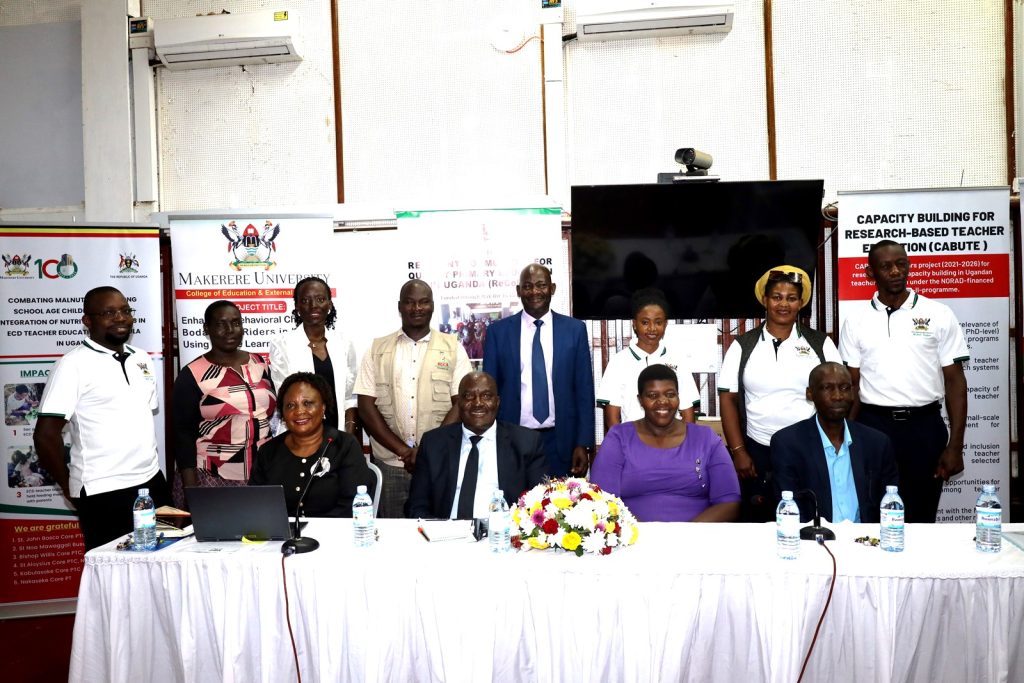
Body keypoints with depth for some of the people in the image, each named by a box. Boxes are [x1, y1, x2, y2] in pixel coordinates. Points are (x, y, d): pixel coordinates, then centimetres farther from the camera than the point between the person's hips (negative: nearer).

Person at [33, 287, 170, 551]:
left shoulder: (142, 358, 9)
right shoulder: (73, 364, -10)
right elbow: (45, 435, -11)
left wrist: (149, 466, 13)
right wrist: (70, 487, -2)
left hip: (152, 481, 6)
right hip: (104, 492, -6)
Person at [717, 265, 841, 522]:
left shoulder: (821, 344, 3)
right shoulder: (742, 346, 1)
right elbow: (728, 398, 1)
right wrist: (738, 451, -4)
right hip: (757, 452, 0)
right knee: (759, 521, 7)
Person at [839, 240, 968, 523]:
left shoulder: (939, 315, 1)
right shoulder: (856, 321, 3)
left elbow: (955, 381, 1)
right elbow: (852, 385, 5)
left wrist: (955, 445, -5)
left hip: (925, 427, 0)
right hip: (873, 426, 1)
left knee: (921, 517, 9)